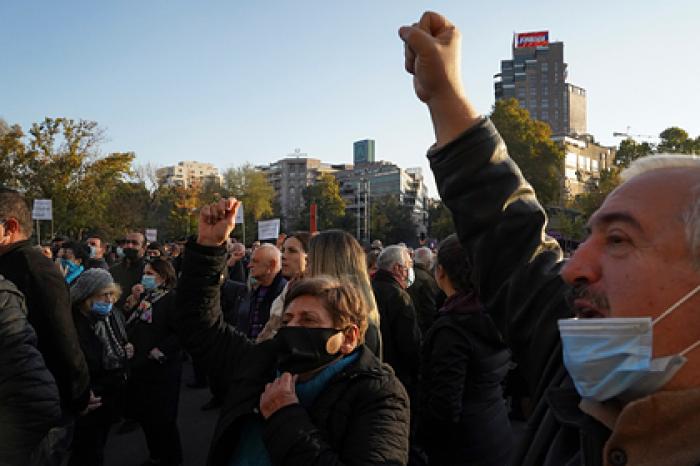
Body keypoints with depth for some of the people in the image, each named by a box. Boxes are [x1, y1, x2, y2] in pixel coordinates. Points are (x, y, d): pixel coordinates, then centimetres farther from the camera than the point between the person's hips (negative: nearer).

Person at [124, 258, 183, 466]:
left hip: (160, 370, -8)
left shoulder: (171, 299, -14)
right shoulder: (143, 297, 11)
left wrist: (161, 350, -21)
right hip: (139, 367, 8)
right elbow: (132, 327, 17)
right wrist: (130, 309, 1)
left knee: (162, 418, 3)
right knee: (144, 417, 17)